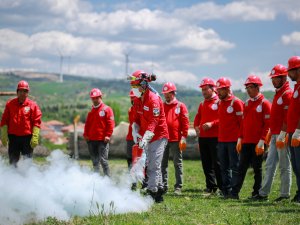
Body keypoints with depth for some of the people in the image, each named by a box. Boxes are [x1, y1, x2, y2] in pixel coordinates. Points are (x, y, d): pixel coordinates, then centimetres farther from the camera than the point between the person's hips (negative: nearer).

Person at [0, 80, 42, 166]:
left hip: (27, 137, -2)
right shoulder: (10, 104, 5)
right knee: (13, 161, 9)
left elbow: (37, 122, -4)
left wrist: (35, 137, -11)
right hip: (13, 137, 2)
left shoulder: (33, 105, -1)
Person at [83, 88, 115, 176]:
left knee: (103, 160, -10)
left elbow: (111, 123, -6)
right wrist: (86, 134, 8)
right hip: (91, 140, 6)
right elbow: (87, 124, 22)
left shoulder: (107, 109, 0)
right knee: (95, 161, 10)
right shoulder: (91, 111, 18)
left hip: (102, 140, -6)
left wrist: (108, 135, -14)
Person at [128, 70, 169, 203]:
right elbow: (136, 118, 12)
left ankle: (152, 192, -12)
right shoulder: (138, 100, 6)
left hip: (159, 136, -9)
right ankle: (159, 191, 22)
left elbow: (153, 122, -27)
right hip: (146, 137, 9)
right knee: (150, 165, 13)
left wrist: (145, 138, -35)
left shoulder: (154, 99, -20)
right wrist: (135, 131, -7)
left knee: (154, 166, -12)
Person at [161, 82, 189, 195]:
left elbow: (185, 123, -3)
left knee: (178, 163, 1)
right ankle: (163, 186, 13)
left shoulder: (180, 106, 1)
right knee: (163, 163, 6)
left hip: (176, 140, -4)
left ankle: (178, 187, 4)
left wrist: (183, 138, -10)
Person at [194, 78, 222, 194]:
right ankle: (211, 186, 16)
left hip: (215, 137, -7)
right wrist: (196, 126, 7)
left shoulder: (219, 102, -5)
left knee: (217, 163, -6)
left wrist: (212, 124, -20)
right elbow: (198, 117, 26)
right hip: (202, 137, 7)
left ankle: (222, 187, 0)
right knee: (206, 163, 9)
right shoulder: (202, 104, 18)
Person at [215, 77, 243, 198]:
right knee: (224, 168, 10)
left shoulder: (236, 102, -8)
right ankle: (226, 190, 15)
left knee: (234, 167, -3)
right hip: (222, 140, 8)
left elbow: (242, 122, -9)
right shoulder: (220, 103, 14)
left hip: (233, 140, -8)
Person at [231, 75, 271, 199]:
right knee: (242, 167, 5)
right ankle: (235, 191, 5)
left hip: (257, 143, -6)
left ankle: (257, 193, 8)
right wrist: (240, 140, 12)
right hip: (246, 142, 6)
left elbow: (268, 124, -11)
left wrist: (261, 142, -16)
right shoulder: (246, 103, 14)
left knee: (257, 168, 1)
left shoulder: (264, 103, -7)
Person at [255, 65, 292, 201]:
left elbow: (288, 118, -17)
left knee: (284, 166, -3)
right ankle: (263, 193, 9)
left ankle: (285, 194, 3)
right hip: (275, 135, 10)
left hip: (282, 136, -9)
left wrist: (282, 137, -20)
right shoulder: (277, 93, 18)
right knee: (269, 165, 8)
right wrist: (270, 134, 21)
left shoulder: (287, 94, -12)